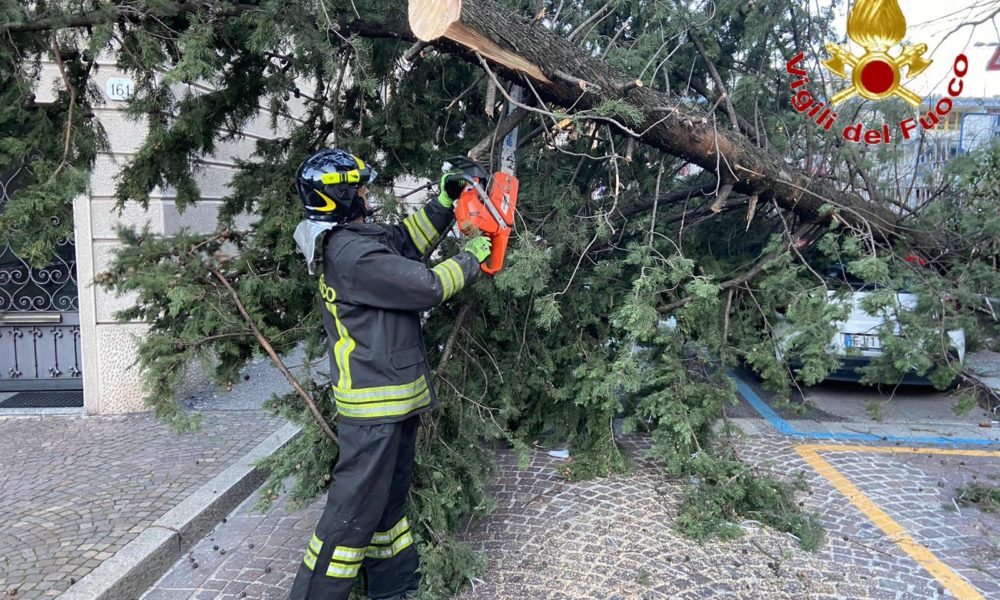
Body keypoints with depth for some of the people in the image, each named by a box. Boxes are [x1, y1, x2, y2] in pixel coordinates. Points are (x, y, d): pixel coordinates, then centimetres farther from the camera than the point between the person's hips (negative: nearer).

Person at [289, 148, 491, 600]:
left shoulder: (348, 239, 7)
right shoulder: (355, 254, -23)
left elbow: (404, 240, 22)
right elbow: (428, 287, -19)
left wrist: (444, 203, 12)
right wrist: (471, 258, -3)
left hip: (391, 397, 10)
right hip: (375, 405, -10)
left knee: (389, 497, 21)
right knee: (355, 511, -1)